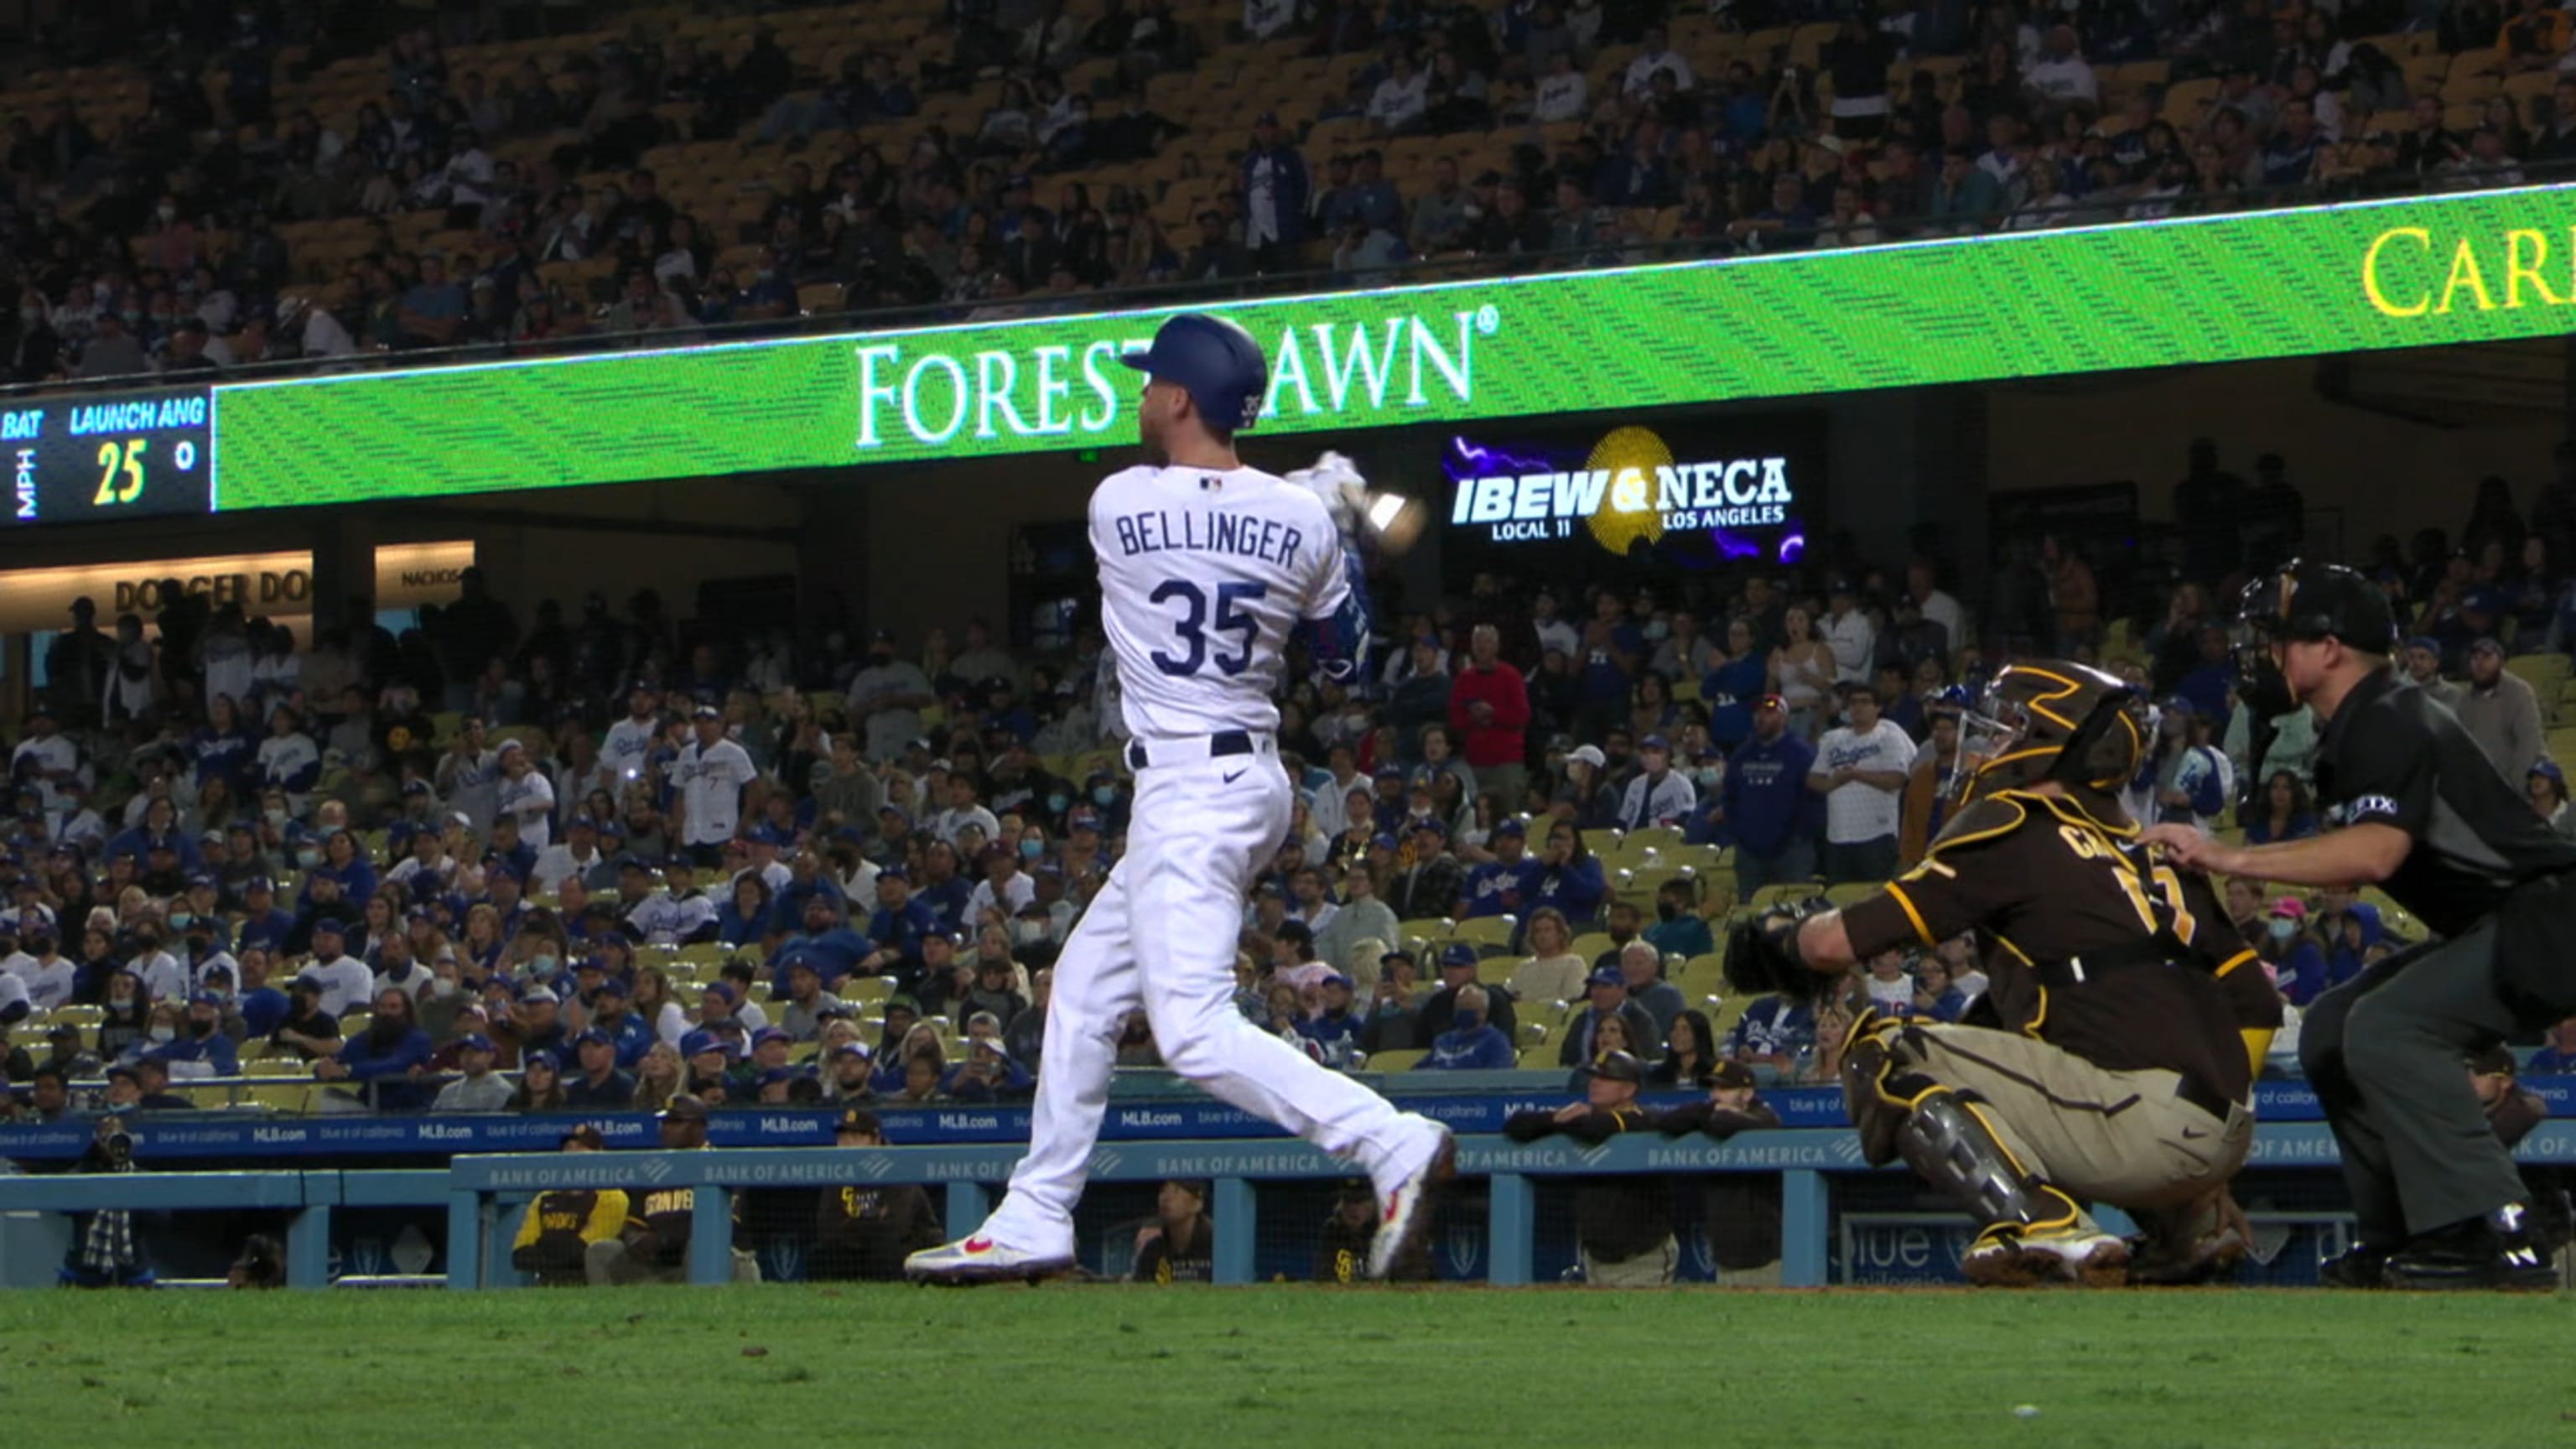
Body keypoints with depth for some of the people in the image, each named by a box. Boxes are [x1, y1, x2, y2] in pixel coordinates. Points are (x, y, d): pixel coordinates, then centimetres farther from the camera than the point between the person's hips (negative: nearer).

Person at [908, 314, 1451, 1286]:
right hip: (1253, 778, 8)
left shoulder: (1117, 505, -8)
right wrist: (1340, 540, 24)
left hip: (1185, 794, -8)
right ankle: (1036, 1217, 26)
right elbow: (1344, 657, 12)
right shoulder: (1302, 520, 0)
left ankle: (1391, 1141, -29)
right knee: (1085, 985, 19)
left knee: (1196, 1032, -16)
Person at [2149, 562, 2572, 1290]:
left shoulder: (2391, 725, -18)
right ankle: (2400, 1234, 12)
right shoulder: (2356, 732, 16)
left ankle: (2494, 1234, -25)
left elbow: (2375, 852, -33)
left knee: (2384, 1028, -25)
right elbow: (2358, 856, 13)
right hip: (2489, 928, 11)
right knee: (2331, 1030, 10)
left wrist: (2229, 858, -33)